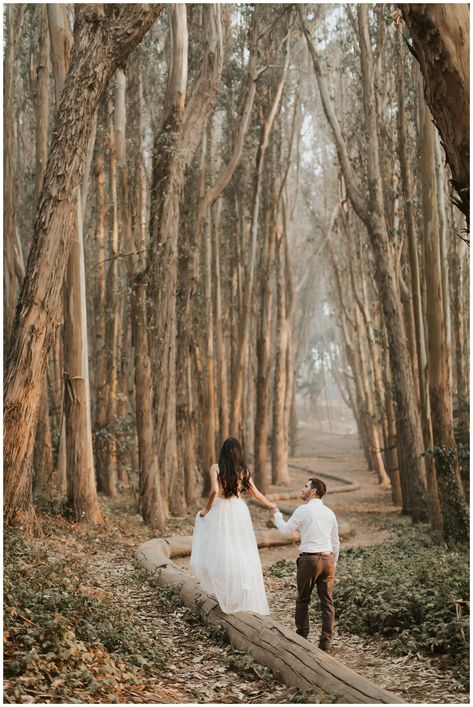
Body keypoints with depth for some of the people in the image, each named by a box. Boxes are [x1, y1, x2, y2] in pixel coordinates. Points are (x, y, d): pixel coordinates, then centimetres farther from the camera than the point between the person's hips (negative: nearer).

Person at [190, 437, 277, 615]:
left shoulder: (216, 468, -7)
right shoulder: (243, 470, 3)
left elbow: (214, 491, -19)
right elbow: (255, 493, 8)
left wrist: (206, 509, -5)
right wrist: (270, 505, 24)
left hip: (221, 510, -4)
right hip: (239, 510, 4)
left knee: (216, 551, 6)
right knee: (242, 552, 9)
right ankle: (245, 597, 13)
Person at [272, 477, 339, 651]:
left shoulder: (303, 510, -7)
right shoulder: (329, 513, 11)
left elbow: (286, 529, 3)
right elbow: (336, 543, 16)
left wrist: (277, 514, 19)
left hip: (309, 559, -5)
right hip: (328, 559, 5)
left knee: (303, 600, 10)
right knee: (327, 601, 6)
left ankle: (301, 636, 16)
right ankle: (326, 641, 6)